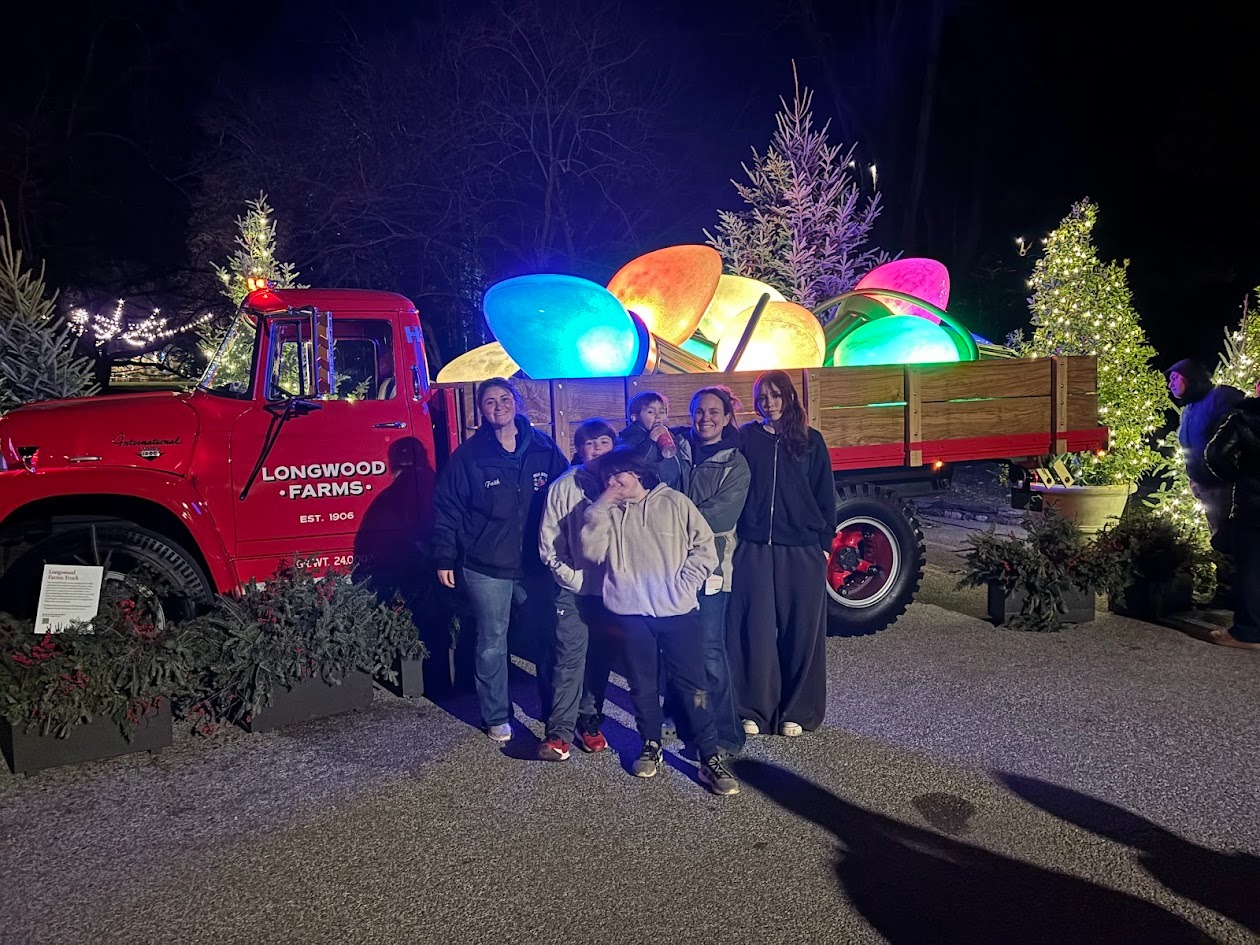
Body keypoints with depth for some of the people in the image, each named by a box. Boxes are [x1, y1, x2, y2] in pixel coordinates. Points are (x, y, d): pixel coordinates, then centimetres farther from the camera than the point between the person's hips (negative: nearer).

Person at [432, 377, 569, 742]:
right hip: (486, 569, -2)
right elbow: (446, 509, -1)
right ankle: (496, 716, 25)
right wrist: (444, 559, -4)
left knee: (549, 636, 11)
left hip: (536, 565, 2)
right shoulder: (468, 455, -5)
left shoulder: (544, 449, 0)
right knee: (492, 644, 8)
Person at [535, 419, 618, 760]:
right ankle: (559, 731, -2)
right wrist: (571, 576, -7)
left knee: (600, 656, 10)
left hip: (611, 587, 3)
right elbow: (548, 543, -1)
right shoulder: (564, 487, -2)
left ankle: (589, 720, 23)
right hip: (574, 588, -2)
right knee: (570, 656, -5)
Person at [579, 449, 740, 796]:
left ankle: (711, 759, 8)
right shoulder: (608, 512, 9)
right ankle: (651, 747, 31)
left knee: (692, 684, 0)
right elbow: (592, 552, -5)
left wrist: (682, 588, -9)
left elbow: (704, 548, -1)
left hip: (678, 611, -2)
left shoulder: (674, 503, 1)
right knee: (642, 685, 13)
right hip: (632, 613, 3)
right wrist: (598, 509, -10)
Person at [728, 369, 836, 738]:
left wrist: (825, 542, 3)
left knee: (801, 630, 4)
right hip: (753, 548, 0)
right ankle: (754, 710, 11)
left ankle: (797, 711, 17)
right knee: (754, 629, 0)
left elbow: (825, 494, 9)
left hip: (802, 551, 1)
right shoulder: (746, 437, 6)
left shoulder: (810, 440, 8)